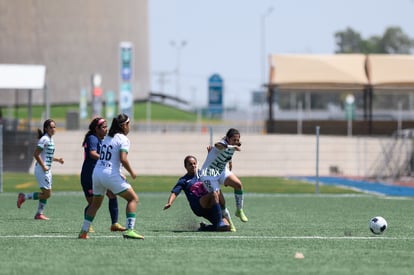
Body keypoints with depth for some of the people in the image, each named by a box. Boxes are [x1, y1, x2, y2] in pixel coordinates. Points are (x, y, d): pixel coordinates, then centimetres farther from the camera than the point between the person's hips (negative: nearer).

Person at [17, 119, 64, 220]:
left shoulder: (50, 139, 14)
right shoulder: (44, 139, -15)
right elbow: (36, 154, -21)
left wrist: (57, 159, 13)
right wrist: (43, 166, -20)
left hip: (47, 170, 10)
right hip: (42, 170, -10)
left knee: (47, 194, 10)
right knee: (47, 194, -10)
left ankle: (39, 214, 17)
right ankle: (23, 197, 0)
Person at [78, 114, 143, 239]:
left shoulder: (107, 138, 17)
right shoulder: (123, 139, -6)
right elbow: (123, 159, -19)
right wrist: (132, 173, -3)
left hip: (97, 172, 7)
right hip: (110, 175, -7)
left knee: (95, 204, 23)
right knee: (133, 198, 2)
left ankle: (83, 232, 20)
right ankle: (129, 230, -10)